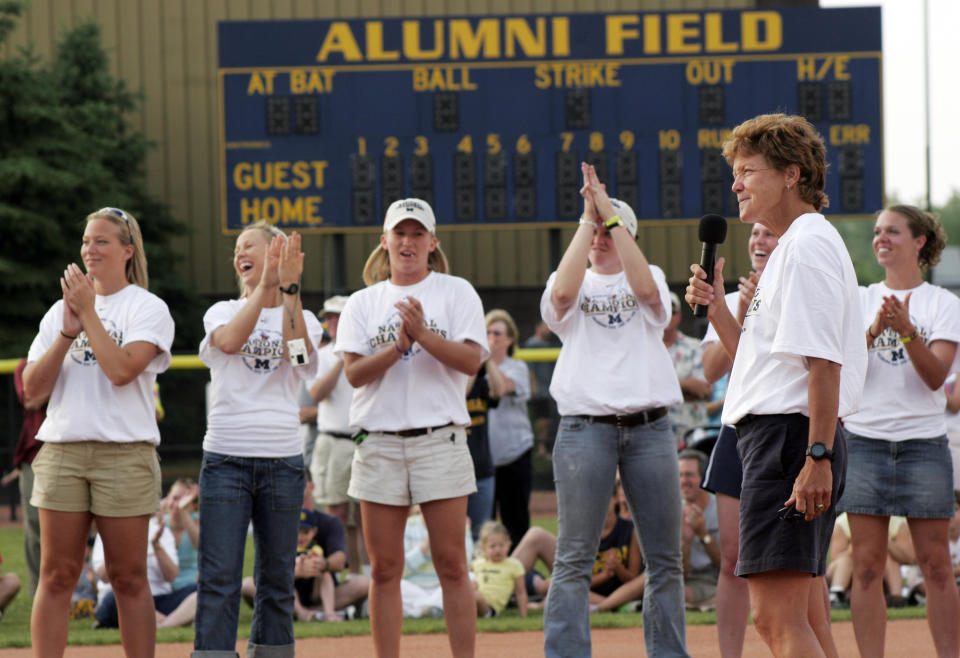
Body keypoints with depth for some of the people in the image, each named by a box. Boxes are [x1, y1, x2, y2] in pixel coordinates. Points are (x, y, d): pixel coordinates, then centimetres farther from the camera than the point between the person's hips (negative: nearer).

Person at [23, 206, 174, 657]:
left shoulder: (148, 308, 2)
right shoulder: (60, 310, 16)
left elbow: (122, 370, -15)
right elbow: (32, 389, 7)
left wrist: (89, 313, -8)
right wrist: (68, 331, -4)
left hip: (125, 454, -4)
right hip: (62, 449, 4)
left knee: (128, 578, 0)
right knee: (57, 575, 1)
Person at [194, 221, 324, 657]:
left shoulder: (303, 320, 11)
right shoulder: (223, 312, 10)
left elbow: (297, 354, -12)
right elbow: (230, 340, -13)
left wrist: (289, 288, -17)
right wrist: (267, 280, -14)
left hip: (283, 461, 1)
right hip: (225, 458, -1)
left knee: (277, 576, 7)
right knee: (218, 577, -8)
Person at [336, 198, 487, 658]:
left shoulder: (456, 292, 6)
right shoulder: (363, 303, 11)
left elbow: (471, 361, -6)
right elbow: (354, 373, 0)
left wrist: (423, 335, -19)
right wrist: (398, 346, -15)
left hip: (440, 440, -2)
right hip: (379, 442, 2)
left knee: (451, 565, -5)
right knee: (385, 569, 3)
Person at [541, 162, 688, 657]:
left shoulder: (649, 279, 14)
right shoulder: (575, 282, 12)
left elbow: (645, 288, -10)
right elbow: (564, 291, -13)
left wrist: (611, 215, -11)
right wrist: (588, 218, -10)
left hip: (649, 426, 2)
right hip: (585, 426, -1)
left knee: (665, 556, 4)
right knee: (574, 558, -6)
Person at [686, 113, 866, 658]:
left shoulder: (808, 245, -11)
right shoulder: (790, 248, 22)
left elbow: (824, 361, -20)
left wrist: (817, 456, -26)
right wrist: (716, 307, 11)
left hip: (791, 435, -11)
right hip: (785, 438, 11)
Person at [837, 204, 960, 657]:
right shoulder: (858, 300, 11)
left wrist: (906, 330, -21)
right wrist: (873, 332, -17)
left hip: (923, 442, -1)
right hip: (865, 439, 1)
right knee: (867, 565, -1)